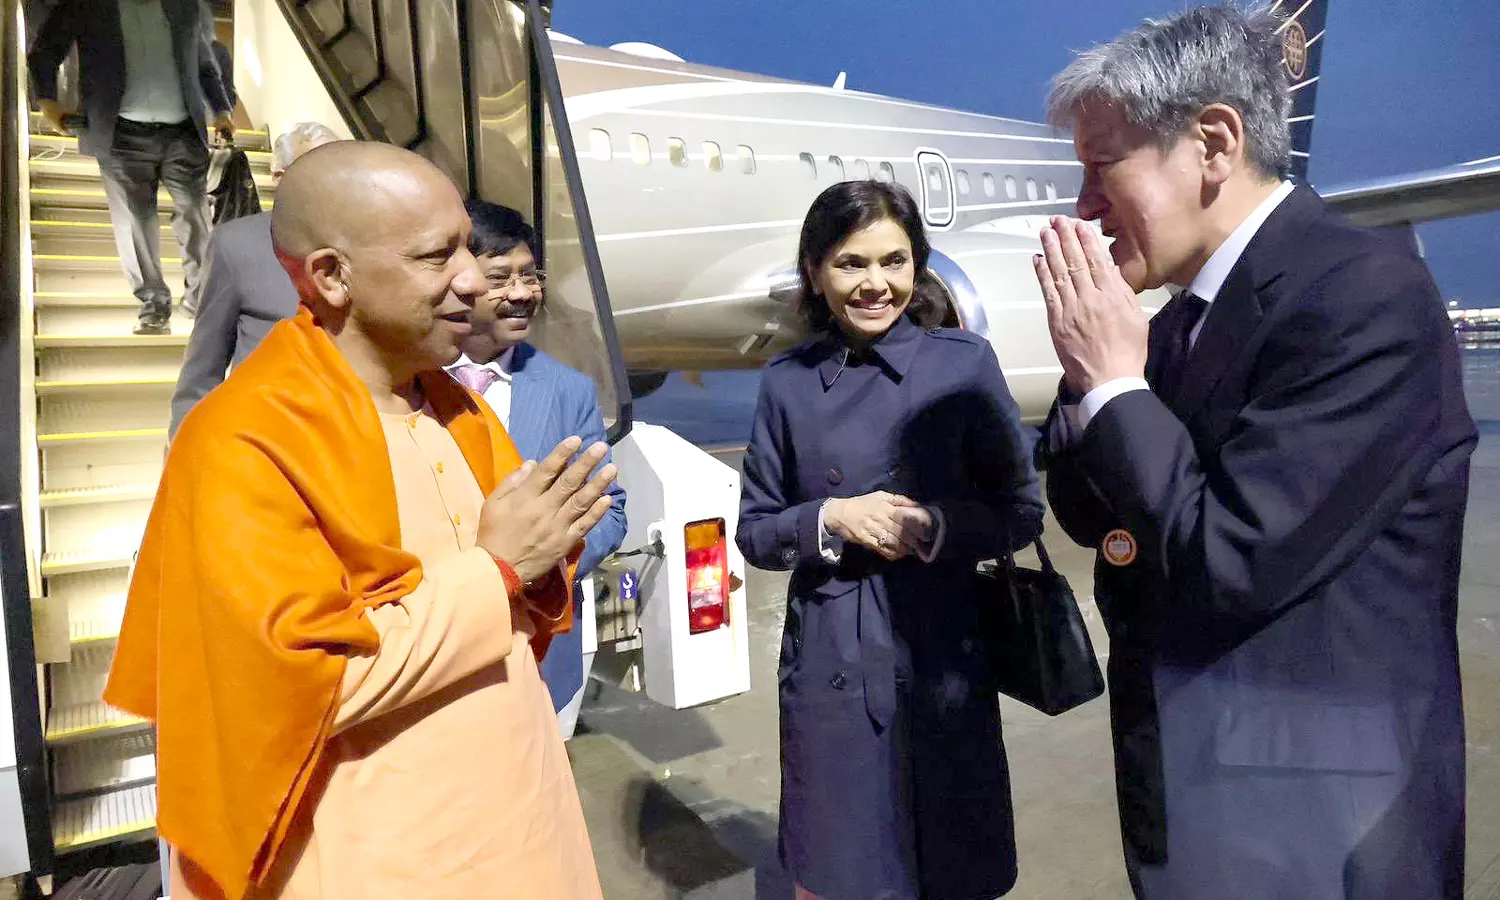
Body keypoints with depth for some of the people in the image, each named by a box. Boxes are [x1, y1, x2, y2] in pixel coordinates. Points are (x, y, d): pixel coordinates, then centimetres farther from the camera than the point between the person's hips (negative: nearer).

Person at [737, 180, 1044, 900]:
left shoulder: (964, 362, -4)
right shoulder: (787, 382, -1)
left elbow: (1021, 513, 0)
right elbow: (754, 531, 3)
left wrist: (933, 526, -19)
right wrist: (833, 518, -16)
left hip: (943, 655, 0)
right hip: (830, 661, 1)